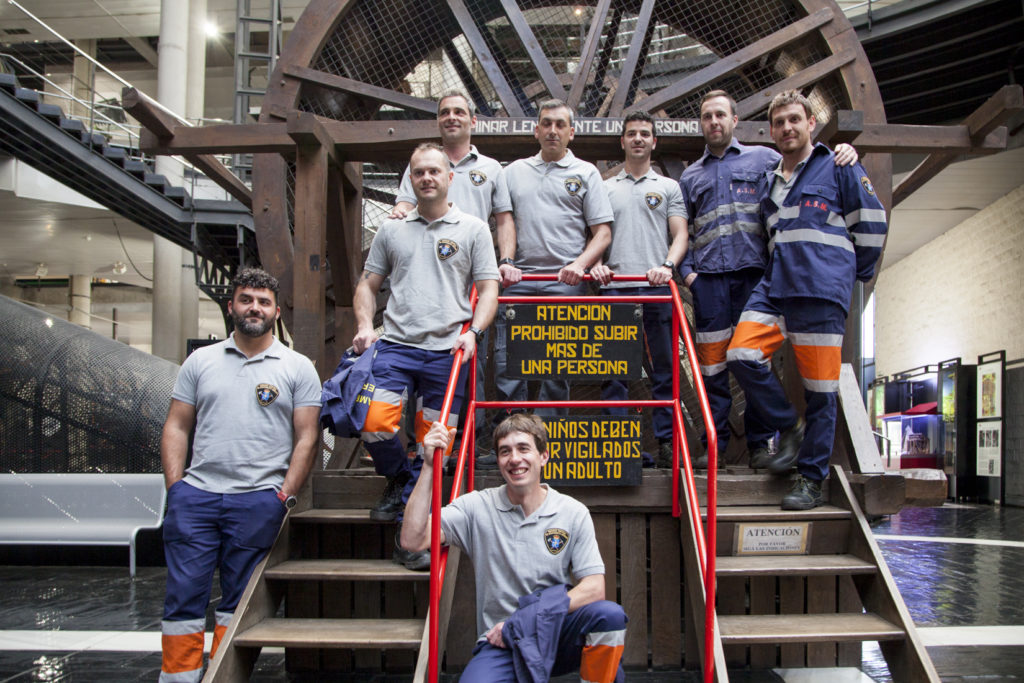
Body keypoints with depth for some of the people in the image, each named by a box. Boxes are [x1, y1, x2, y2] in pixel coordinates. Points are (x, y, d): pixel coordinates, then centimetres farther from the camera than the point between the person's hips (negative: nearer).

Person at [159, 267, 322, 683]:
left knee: (238, 602, 4)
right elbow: (176, 426, 12)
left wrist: (286, 495, -5)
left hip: (259, 499, -2)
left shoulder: (298, 368, 6)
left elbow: (307, 437, 3)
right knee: (183, 595, 0)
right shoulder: (201, 361, 13)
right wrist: (175, 486, 1)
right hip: (196, 495, 2)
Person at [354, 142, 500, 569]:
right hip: (396, 345, 1)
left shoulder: (473, 229, 10)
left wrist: (473, 331, -11)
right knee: (375, 423, -17)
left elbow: (488, 289, 6)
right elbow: (368, 284, 19)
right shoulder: (391, 230, 16)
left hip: (447, 351, -1)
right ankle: (399, 481, 16)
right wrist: (364, 325, 1)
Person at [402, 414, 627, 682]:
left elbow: (594, 588, -5)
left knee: (609, 614, -28)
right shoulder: (477, 507, 0)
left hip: (557, 633, 1)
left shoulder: (574, 513, 1)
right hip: (501, 642, -1)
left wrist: (531, 617, -15)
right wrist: (429, 467, -19)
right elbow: (412, 539, -12)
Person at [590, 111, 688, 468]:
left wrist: (667, 265, -11)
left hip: (657, 289, -1)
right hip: (614, 288, 1)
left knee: (664, 368, 0)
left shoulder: (669, 187, 16)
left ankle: (667, 443, 5)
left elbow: (679, 235, 7)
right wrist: (594, 263, -5)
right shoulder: (605, 188, 19)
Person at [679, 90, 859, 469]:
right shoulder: (690, 175, 20)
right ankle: (714, 444, 8)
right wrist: (686, 270, 3)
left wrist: (843, 154, -6)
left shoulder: (763, 158, 14)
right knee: (712, 360, 0)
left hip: (753, 272, -1)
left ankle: (759, 444, 7)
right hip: (708, 277, 2)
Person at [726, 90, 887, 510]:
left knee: (820, 387, -4)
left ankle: (812, 479, 6)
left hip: (822, 292, -5)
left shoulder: (839, 169, 6)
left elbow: (871, 223, 7)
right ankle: (789, 428, 6)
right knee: (741, 354, -14)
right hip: (774, 287, 5)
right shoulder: (768, 184, 22)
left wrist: (855, 273, 11)